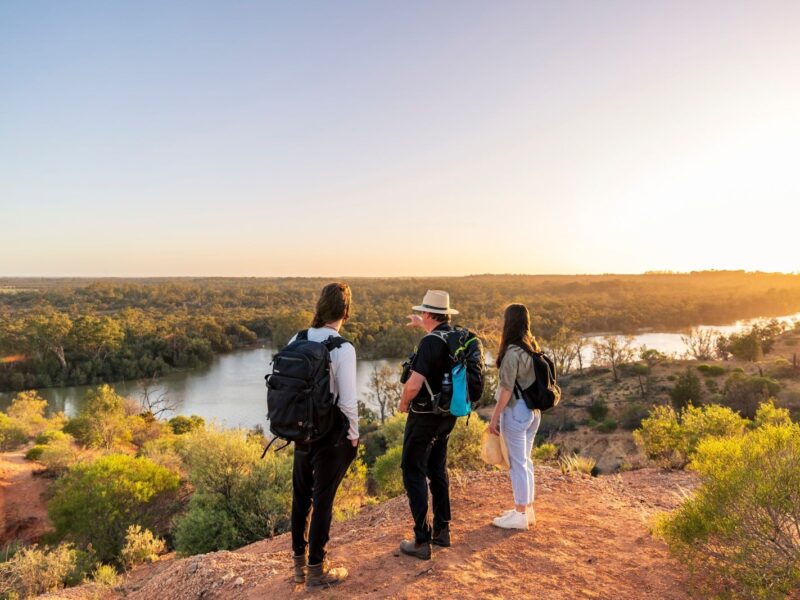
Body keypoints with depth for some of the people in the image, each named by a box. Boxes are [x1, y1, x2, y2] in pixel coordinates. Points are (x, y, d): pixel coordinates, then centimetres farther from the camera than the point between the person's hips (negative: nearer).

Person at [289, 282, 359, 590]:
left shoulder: (296, 341, -4)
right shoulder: (343, 349, -19)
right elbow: (348, 400, -18)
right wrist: (353, 435, -2)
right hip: (332, 433, -5)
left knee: (300, 496, 20)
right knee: (323, 500, 9)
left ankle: (299, 562, 38)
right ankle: (316, 570, 25)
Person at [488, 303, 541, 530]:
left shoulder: (512, 352, -20)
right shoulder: (533, 347, 4)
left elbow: (507, 389, -18)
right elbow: (533, 381, 9)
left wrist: (495, 417, -11)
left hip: (516, 410, -8)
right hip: (533, 410, 8)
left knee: (517, 462, 3)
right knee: (525, 460, 18)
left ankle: (520, 515, 14)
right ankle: (527, 508, 30)